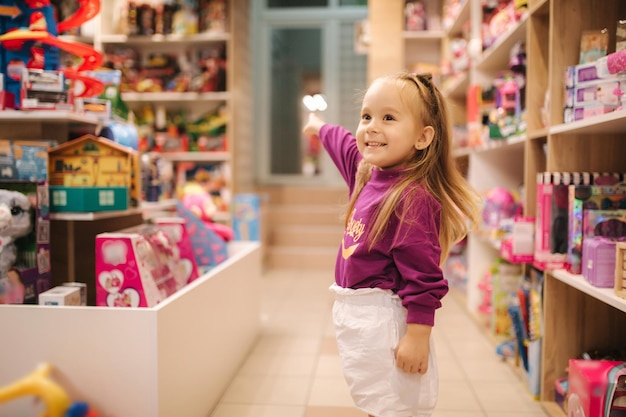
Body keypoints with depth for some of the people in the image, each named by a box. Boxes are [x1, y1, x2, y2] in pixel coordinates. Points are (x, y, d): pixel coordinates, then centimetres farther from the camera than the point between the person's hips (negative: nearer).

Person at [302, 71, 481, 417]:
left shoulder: (413, 197, -21)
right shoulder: (370, 174, 7)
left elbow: (423, 275, -22)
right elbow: (346, 146, 30)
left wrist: (418, 335, -22)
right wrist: (319, 126, 48)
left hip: (384, 320, -9)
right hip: (354, 313, 9)